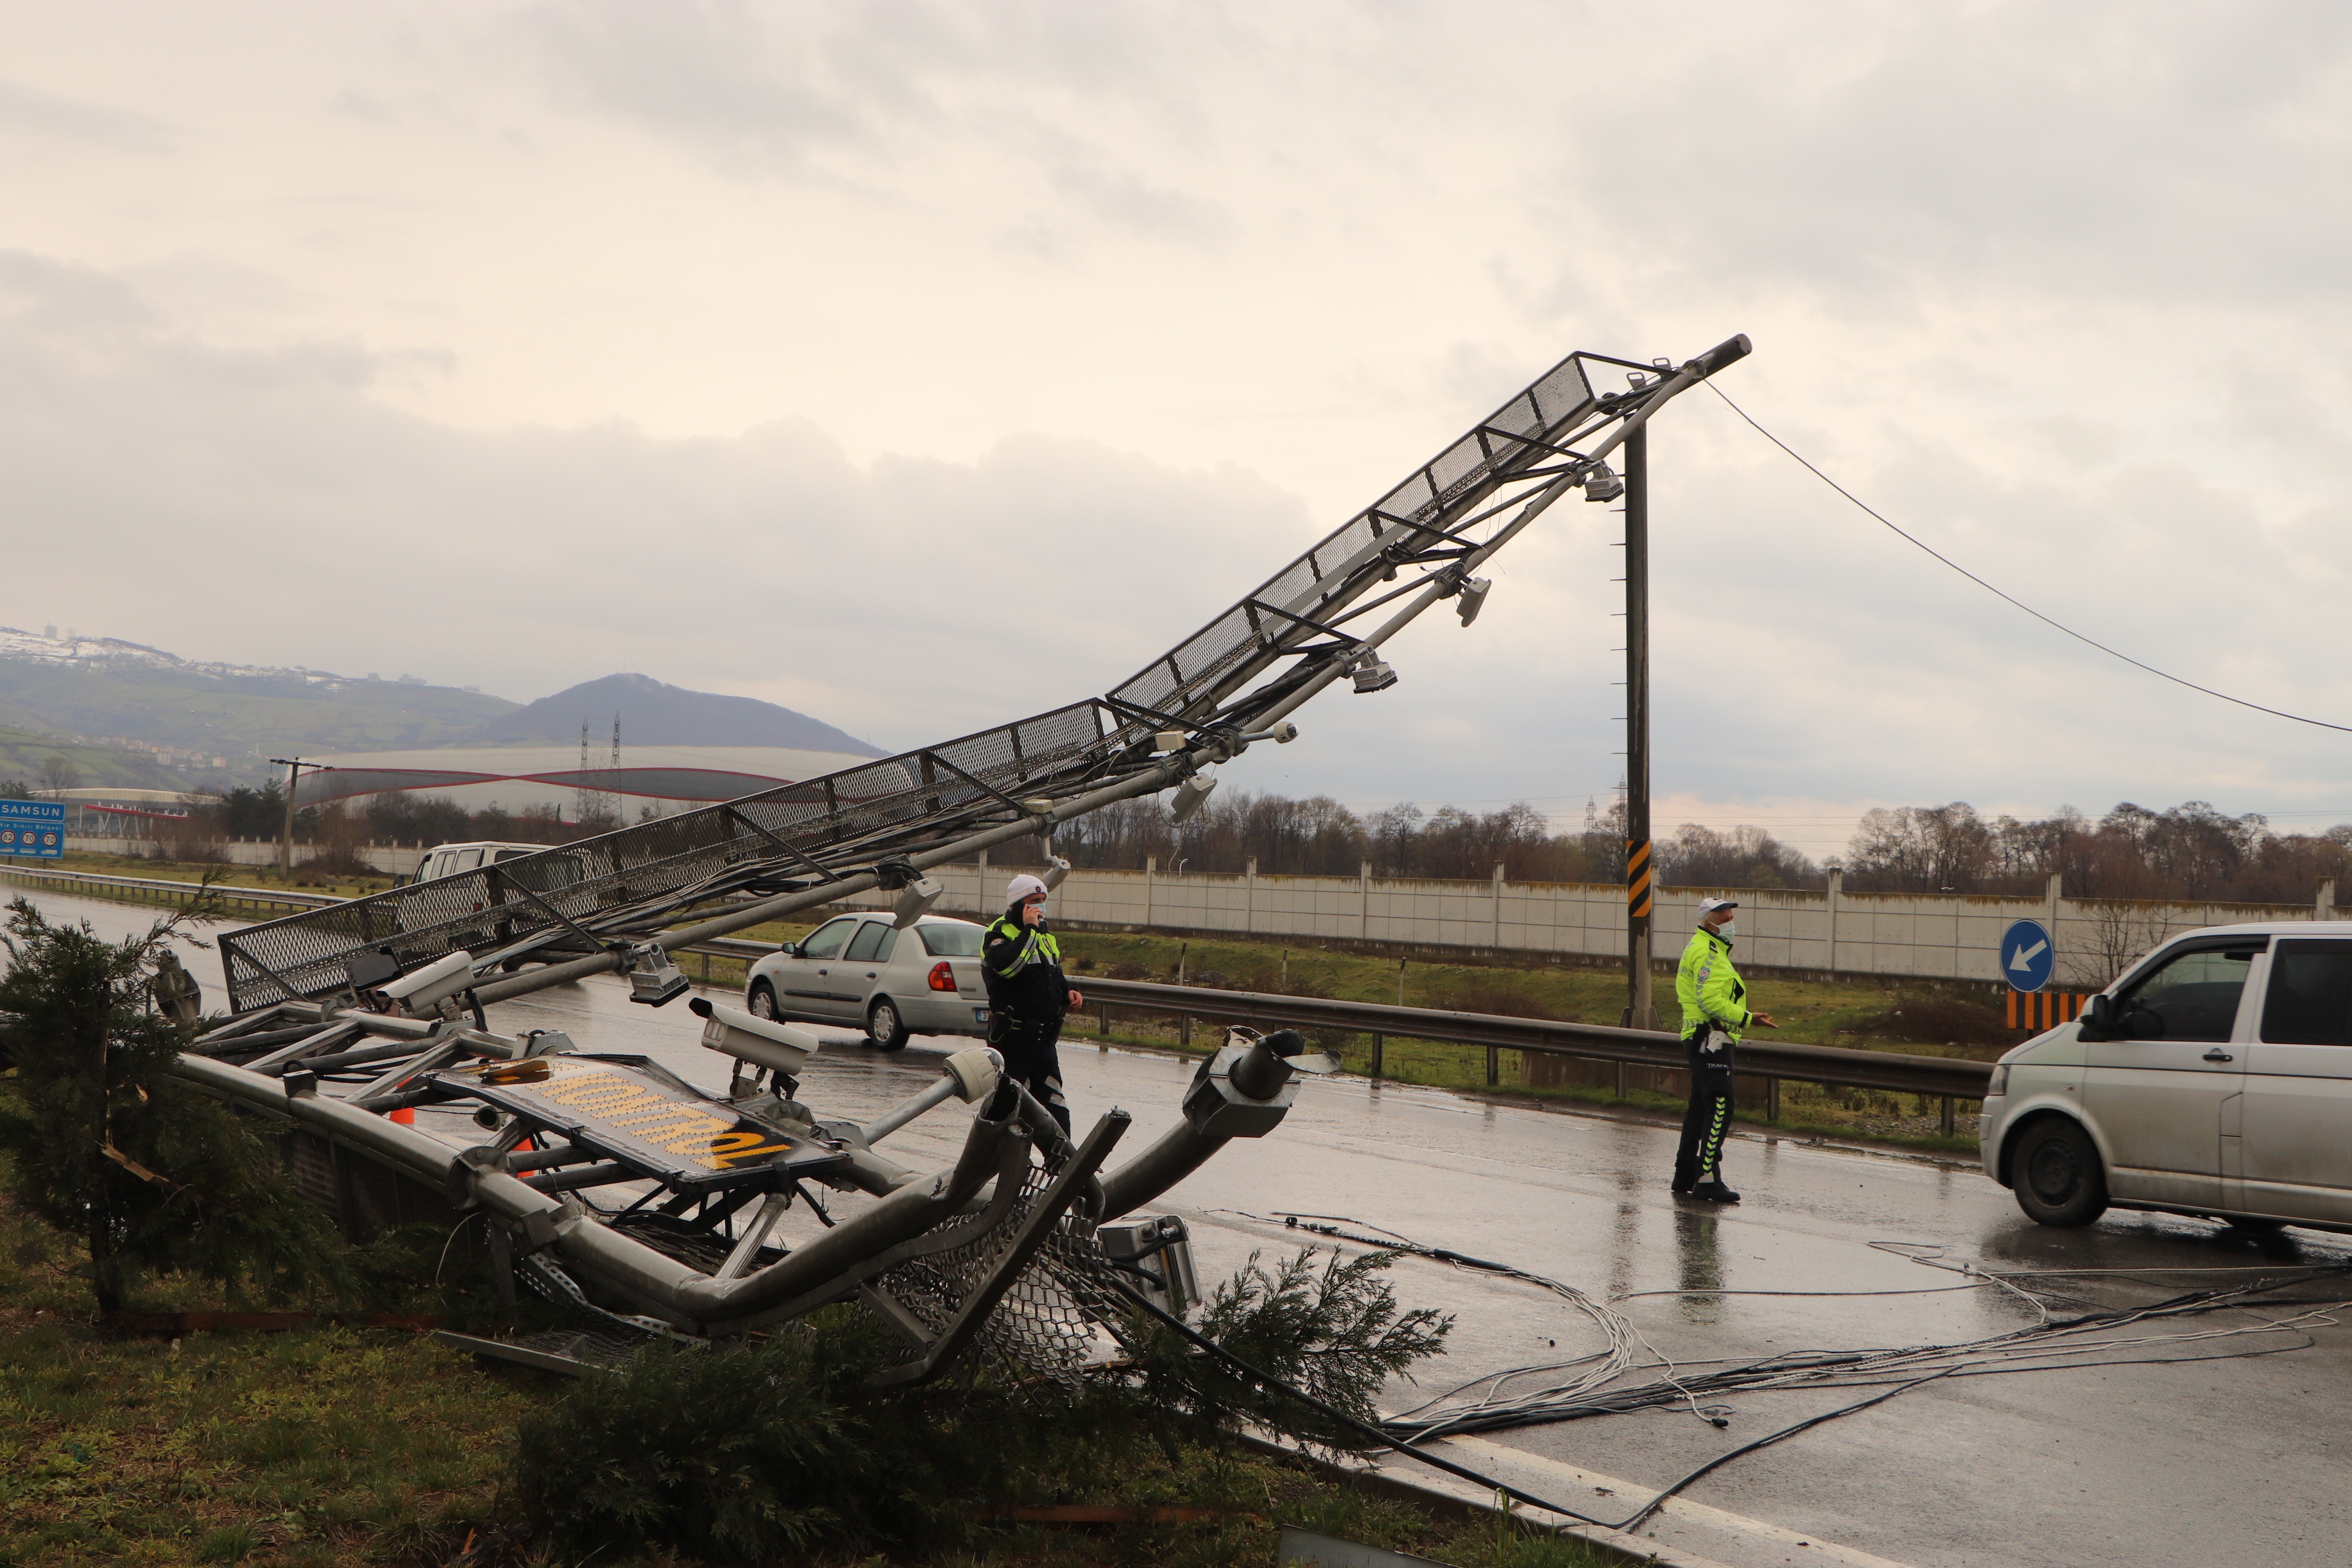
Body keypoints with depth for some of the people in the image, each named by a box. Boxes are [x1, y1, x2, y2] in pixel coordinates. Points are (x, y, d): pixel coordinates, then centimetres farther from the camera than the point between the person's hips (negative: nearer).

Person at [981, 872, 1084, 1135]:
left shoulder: (1046, 935, 17)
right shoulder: (1000, 932, -8)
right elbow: (1007, 965, -29)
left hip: (1044, 1034, 7)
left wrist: (1067, 993, 9)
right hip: (1012, 1033, -7)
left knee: (1055, 1106, 8)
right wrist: (1028, 930, -21)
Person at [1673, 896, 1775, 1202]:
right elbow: (1709, 1000, -21)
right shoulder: (1707, 952, -12)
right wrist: (1748, 1019, -20)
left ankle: (1685, 1177, 20)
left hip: (1703, 1040, 11)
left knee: (1700, 1107, 14)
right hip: (1710, 1040, -11)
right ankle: (1707, 1180, -19)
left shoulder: (1711, 950, 23)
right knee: (1720, 1108, -15)